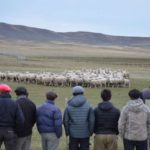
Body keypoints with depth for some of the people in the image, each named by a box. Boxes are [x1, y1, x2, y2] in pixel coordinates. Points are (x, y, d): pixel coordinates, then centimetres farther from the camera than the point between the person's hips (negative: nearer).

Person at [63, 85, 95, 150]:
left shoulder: (69, 107, -3)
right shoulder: (88, 106, -6)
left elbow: (65, 121, -2)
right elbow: (92, 121, -7)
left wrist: (67, 132, 10)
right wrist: (90, 132, 5)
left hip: (73, 134, 1)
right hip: (85, 134, -1)